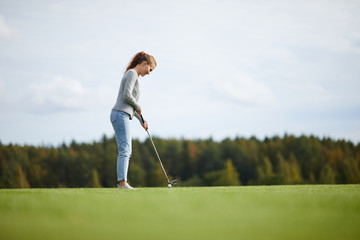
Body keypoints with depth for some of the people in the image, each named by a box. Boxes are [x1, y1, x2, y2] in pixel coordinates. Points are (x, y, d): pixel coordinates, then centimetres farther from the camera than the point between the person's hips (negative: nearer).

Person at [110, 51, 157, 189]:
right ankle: (122, 182, -18)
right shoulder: (132, 73, -7)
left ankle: (121, 182, 7)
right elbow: (127, 95, -20)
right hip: (120, 115, -10)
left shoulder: (133, 75, 23)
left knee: (126, 152, 8)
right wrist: (138, 107, -3)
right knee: (124, 150, -14)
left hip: (122, 116, 10)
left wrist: (141, 120, 19)